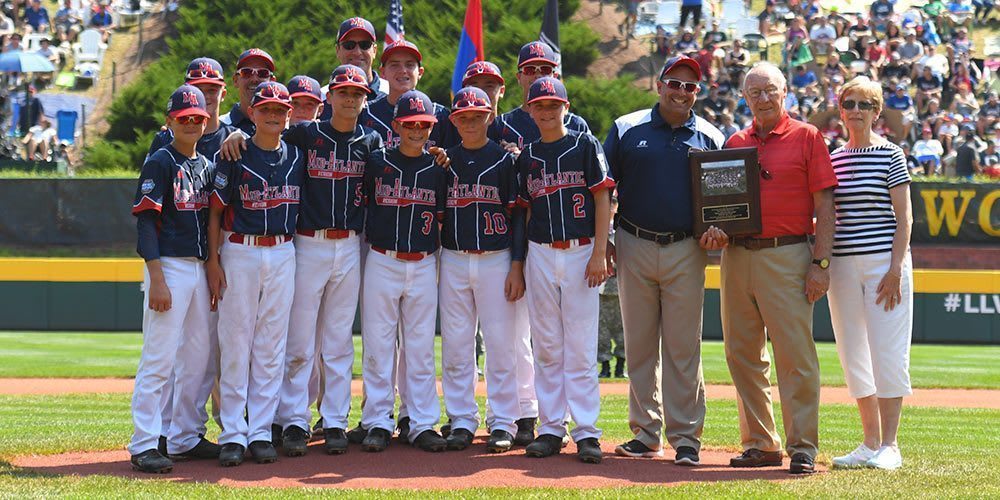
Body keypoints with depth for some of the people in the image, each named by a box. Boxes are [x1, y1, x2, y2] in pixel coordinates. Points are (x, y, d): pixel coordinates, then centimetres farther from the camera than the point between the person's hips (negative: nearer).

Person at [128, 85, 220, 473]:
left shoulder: (207, 166, 15)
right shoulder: (160, 163, -6)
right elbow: (146, 222, -12)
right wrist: (157, 279, -19)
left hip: (200, 269, 8)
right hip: (169, 266, -8)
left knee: (197, 358, 10)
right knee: (159, 358, -9)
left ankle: (185, 438, 18)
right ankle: (144, 445, -7)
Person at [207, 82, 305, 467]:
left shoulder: (297, 157, 8)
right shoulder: (235, 156, -3)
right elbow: (216, 211, -3)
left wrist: (298, 252, 9)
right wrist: (213, 260, -9)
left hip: (283, 255, 3)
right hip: (240, 253, -3)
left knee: (271, 346, 4)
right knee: (235, 344, -1)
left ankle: (261, 432, 10)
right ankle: (232, 435, 3)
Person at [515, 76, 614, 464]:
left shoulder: (585, 146, 1)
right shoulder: (527, 157, 12)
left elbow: (602, 200, -2)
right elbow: (526, 211, 15)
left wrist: (599, 254, -10)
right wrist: (518, 264, 9)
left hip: (581, 253, -4)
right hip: (540, 254, 4)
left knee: (581, 347, -5)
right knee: (546, 346, 6)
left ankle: (586, 431, -2)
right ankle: (551, 428, 11)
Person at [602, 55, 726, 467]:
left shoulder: (709, 138, 7)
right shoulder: (627, 129, 6)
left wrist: (716, 228, -7)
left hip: (685, 252, -1)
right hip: (634, 249, 1)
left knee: (683, 348, -3)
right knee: (639, 346, 6)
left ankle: (685, 437, 1)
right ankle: (646, 432, 14)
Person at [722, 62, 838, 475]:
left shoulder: (806, 137, 2)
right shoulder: (734, 143, 15)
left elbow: (824, 204, -2)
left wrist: (821, 263, -10)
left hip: (787, 256, -5)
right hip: (737, 256, 5)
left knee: (795, 355, -8)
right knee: (742, 356, 7)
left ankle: (803, 448, -3)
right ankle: (760, 444, 17)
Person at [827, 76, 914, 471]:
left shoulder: (890, 155, -2)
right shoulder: (831, 160, 12)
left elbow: (903, 216, -5)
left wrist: (896, 268, -13)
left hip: (884, 260, -5)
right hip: (842, 264, 5)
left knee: (888, 354, -5)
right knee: (853, 357, 7)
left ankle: (888, 445, 1)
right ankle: (870, 444, 15)